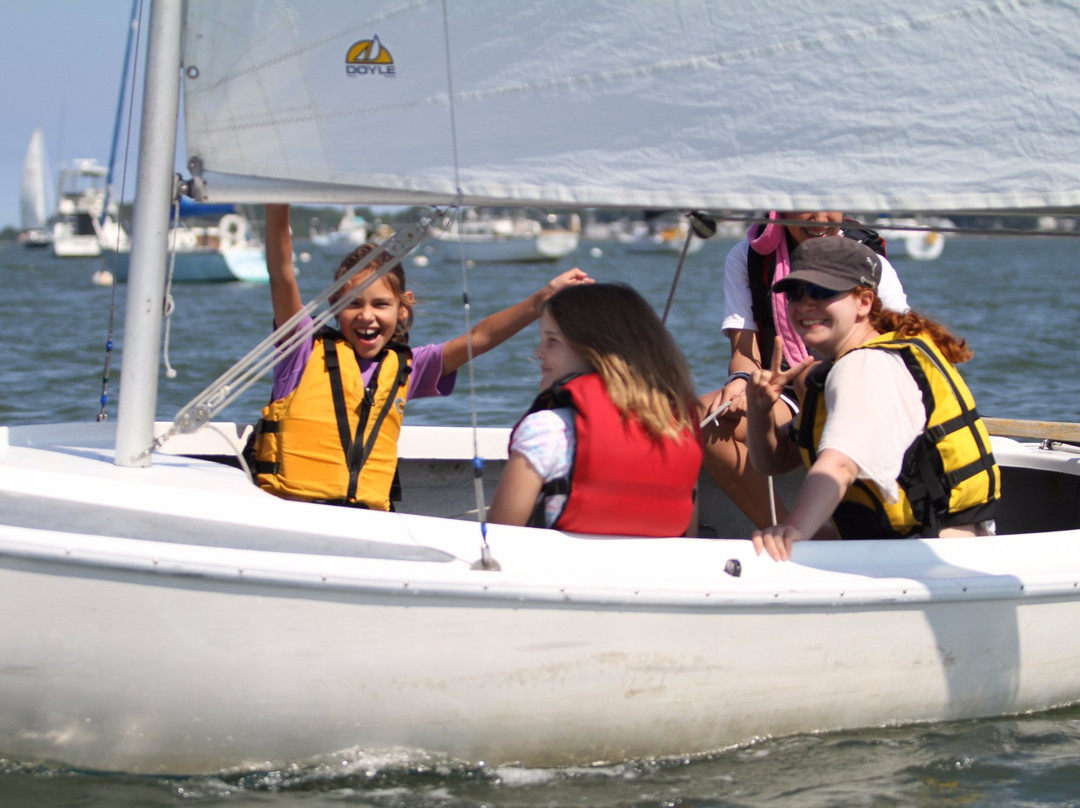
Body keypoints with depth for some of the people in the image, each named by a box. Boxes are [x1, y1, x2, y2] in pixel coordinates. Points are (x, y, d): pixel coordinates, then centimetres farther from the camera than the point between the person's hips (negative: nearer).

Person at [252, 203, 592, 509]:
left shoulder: (405, 368, 17)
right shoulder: (307, 350, 7)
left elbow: (478, 338, 11)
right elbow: (281, 274, -3)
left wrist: (543, 298, 1)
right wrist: (278, 207, -17)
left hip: (367, 522, 4)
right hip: (289, 510, -4)